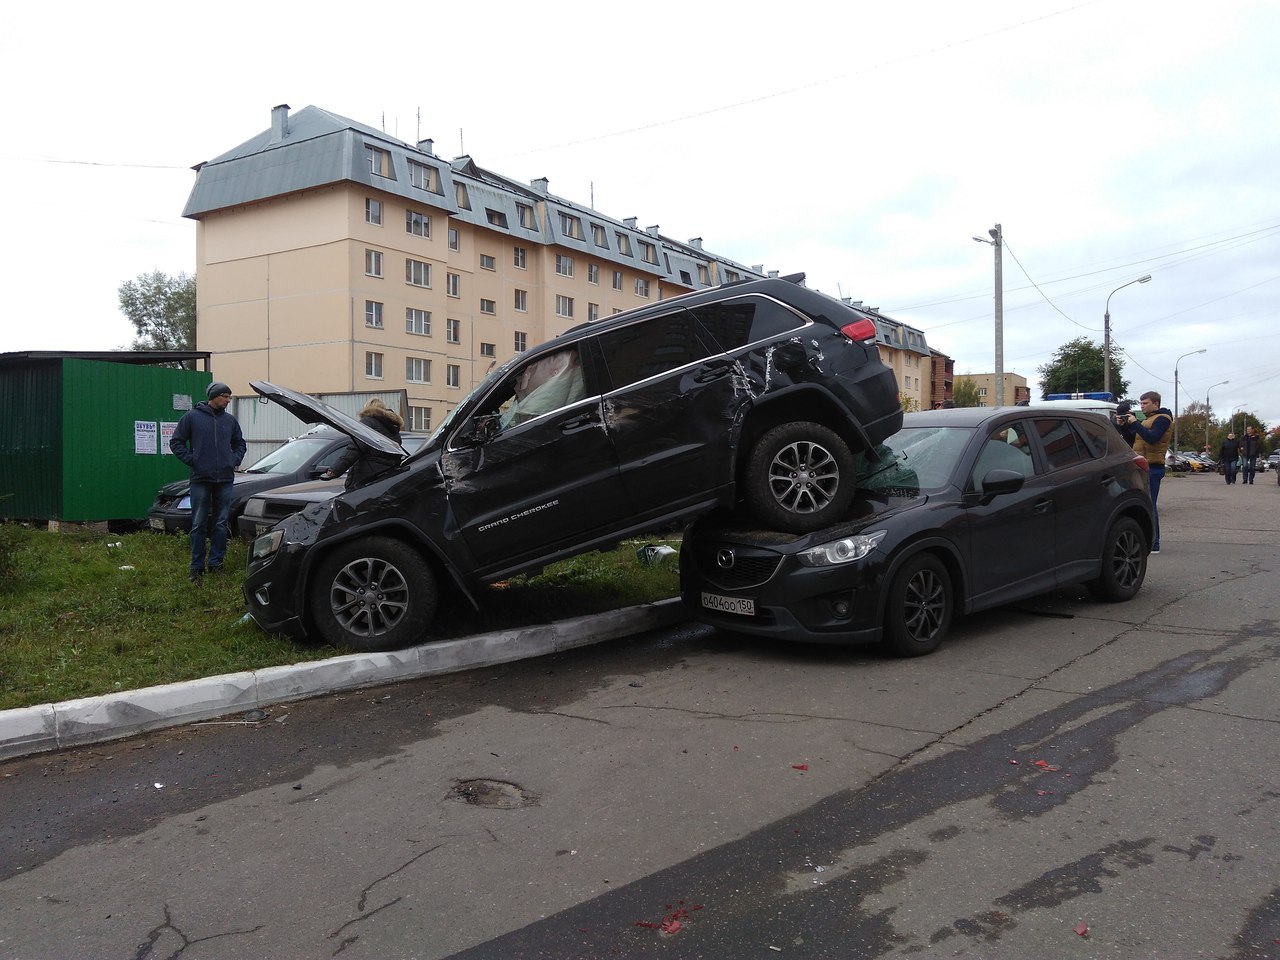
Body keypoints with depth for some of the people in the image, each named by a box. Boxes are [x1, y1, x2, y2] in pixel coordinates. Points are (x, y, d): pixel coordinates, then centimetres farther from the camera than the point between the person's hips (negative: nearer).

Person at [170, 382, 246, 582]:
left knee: (221, 524, 5)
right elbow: (176, 442, 3)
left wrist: (235, 461, 8)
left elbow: (240, 444, 23)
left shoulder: (230, 420, 11)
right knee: (199, 524, -1)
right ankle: (197, 567, 5)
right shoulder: (192, 417, 0)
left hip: (225, 479, 3)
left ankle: (216, 563, 14)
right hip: (201, 479, -3)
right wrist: (191, 461, -6)